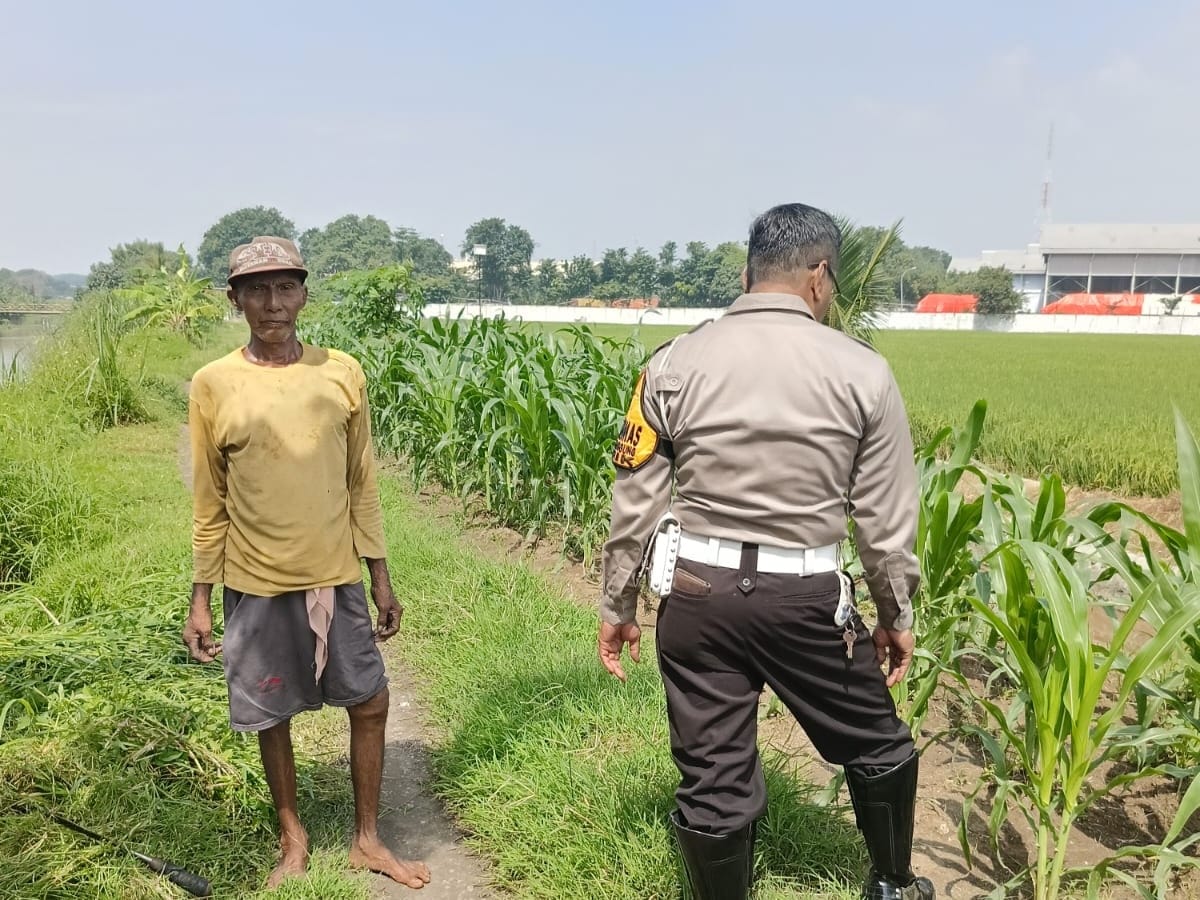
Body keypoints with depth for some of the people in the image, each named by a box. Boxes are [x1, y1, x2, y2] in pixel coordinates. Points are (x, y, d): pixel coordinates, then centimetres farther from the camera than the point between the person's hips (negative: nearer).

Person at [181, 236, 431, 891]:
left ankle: (367, 839, 29)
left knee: (370, 705, 8)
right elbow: (208, 503, 0)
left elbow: (361, 484, 3)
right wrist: (200, 600, 1)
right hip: (256, 587, -1)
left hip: (336, 578, 1)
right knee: (271, 717, 13)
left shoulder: (342, 373, -3)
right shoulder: (212, 385, -6)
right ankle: (293, 840, 35)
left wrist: (380, 578, 5)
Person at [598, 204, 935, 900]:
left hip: (698, 594, 1)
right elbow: (888, 516, -1)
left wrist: (617, 605, 12)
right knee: (877, 745, 25)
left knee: (712, 779, 13)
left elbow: (636, 500, 1)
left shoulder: (675, 363, -2)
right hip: (807, 599, -1)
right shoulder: (862, 371, -5)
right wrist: (897, 614, 14)